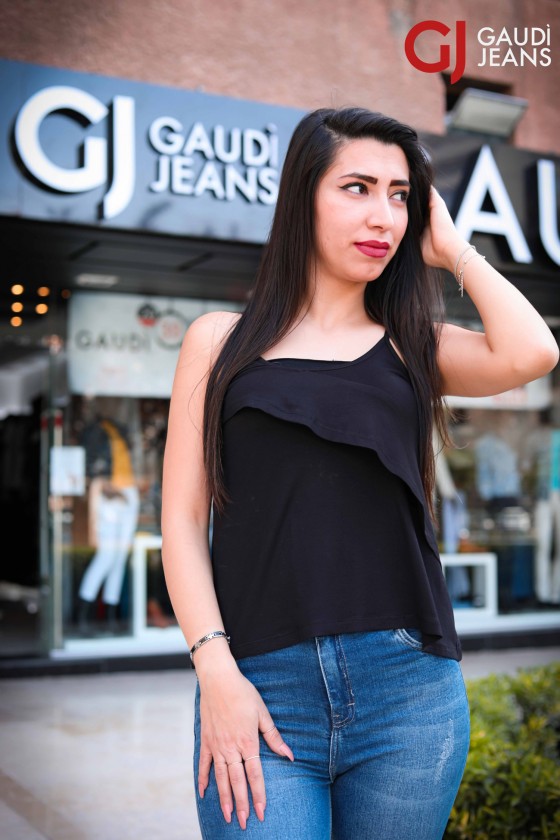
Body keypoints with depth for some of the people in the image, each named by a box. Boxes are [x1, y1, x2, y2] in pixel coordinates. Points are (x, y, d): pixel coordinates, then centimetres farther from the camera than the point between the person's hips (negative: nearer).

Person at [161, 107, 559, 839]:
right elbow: (184, 519, 3)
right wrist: (217, 672, -8)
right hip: (261, 690, -1)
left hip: (408, 688, 2)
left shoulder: (414, 345, 11)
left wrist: (449, 247, 5)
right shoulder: (222, 341, 9)